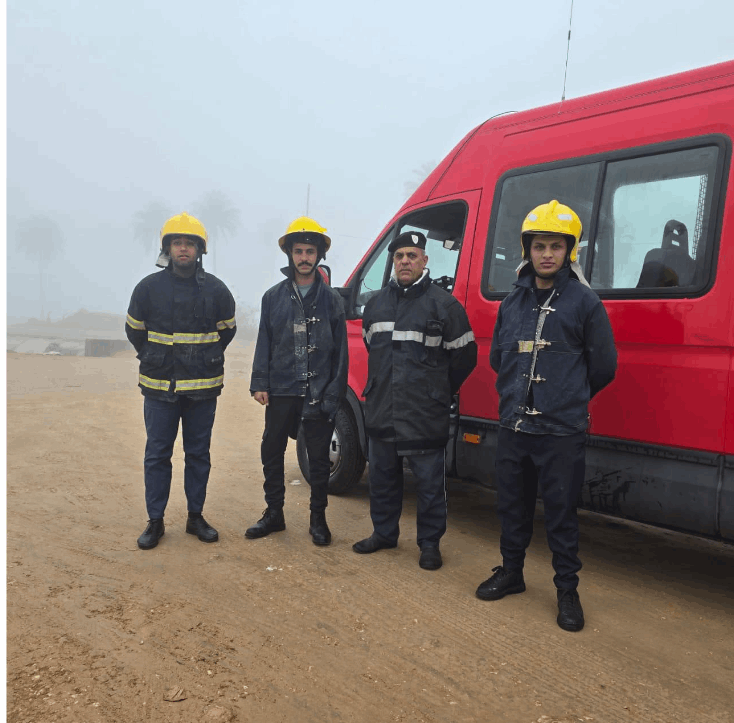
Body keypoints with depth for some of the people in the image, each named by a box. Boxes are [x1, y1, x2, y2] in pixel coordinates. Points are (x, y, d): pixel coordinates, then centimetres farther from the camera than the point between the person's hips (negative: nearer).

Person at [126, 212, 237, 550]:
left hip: (203, 388, 1)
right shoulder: (149, 287, -1)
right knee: (157, 455, 5)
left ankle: (196, 516, 22)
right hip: (160, 387, 0)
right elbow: (135, 330, 13)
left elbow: (226, 330, 14)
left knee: (198, 454, 9)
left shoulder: (216, 289, 0)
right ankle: (155, 521, 16)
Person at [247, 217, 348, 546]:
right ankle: (274, 513, 25)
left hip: (318, 393, -1)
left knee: (319, 457, 6)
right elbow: (263, 343, 7)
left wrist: (334, 392, -3)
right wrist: (259, 383, -1)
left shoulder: (331, 299, 4)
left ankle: (318, 519, 21)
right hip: (281, 390, 2)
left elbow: (340, 349, 3)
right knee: (272, 452, 8)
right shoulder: (273, 297, 7)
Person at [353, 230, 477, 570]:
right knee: (382, 477, 17)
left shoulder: (444, 304, -6)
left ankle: (430, 543, 20)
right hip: (381, 413, 6)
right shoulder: (377, 303, 11)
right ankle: (384, 533, 34)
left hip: (425, 416, -5)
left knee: (429, 483, 4)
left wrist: (438, 393, 4)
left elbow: (464, 355, -2)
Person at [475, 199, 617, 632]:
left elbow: (603, 367, 1)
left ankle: (567, 589, 22)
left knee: (561, 514, 5)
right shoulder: (512, 303, 10)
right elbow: (497, 358, 20)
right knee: (513, 506, 15)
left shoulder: (585, 302, -4)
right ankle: (511, 573, 33)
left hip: (562, 433, -4)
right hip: (513, 427, 5)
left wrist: (568, 400, 11)